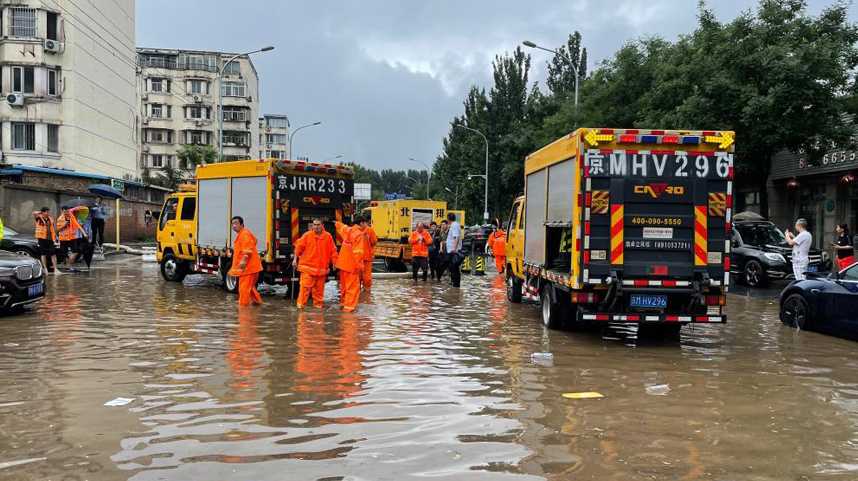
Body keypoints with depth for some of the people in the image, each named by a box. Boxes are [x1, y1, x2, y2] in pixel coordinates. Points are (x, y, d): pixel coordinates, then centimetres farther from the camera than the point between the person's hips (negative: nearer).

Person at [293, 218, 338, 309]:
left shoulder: (328, 236, 2)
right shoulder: (307, 235, -2)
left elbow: (333, 251, 6)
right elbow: (299, 247, 3)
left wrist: (335, 263, 7)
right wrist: (295, 259, 1)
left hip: (322, 267, 2)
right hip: (307, 267, -2)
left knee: (319, 288, 9)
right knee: (305, 286, -7)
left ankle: (318, 304, 20)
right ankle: (301, 304, -1)